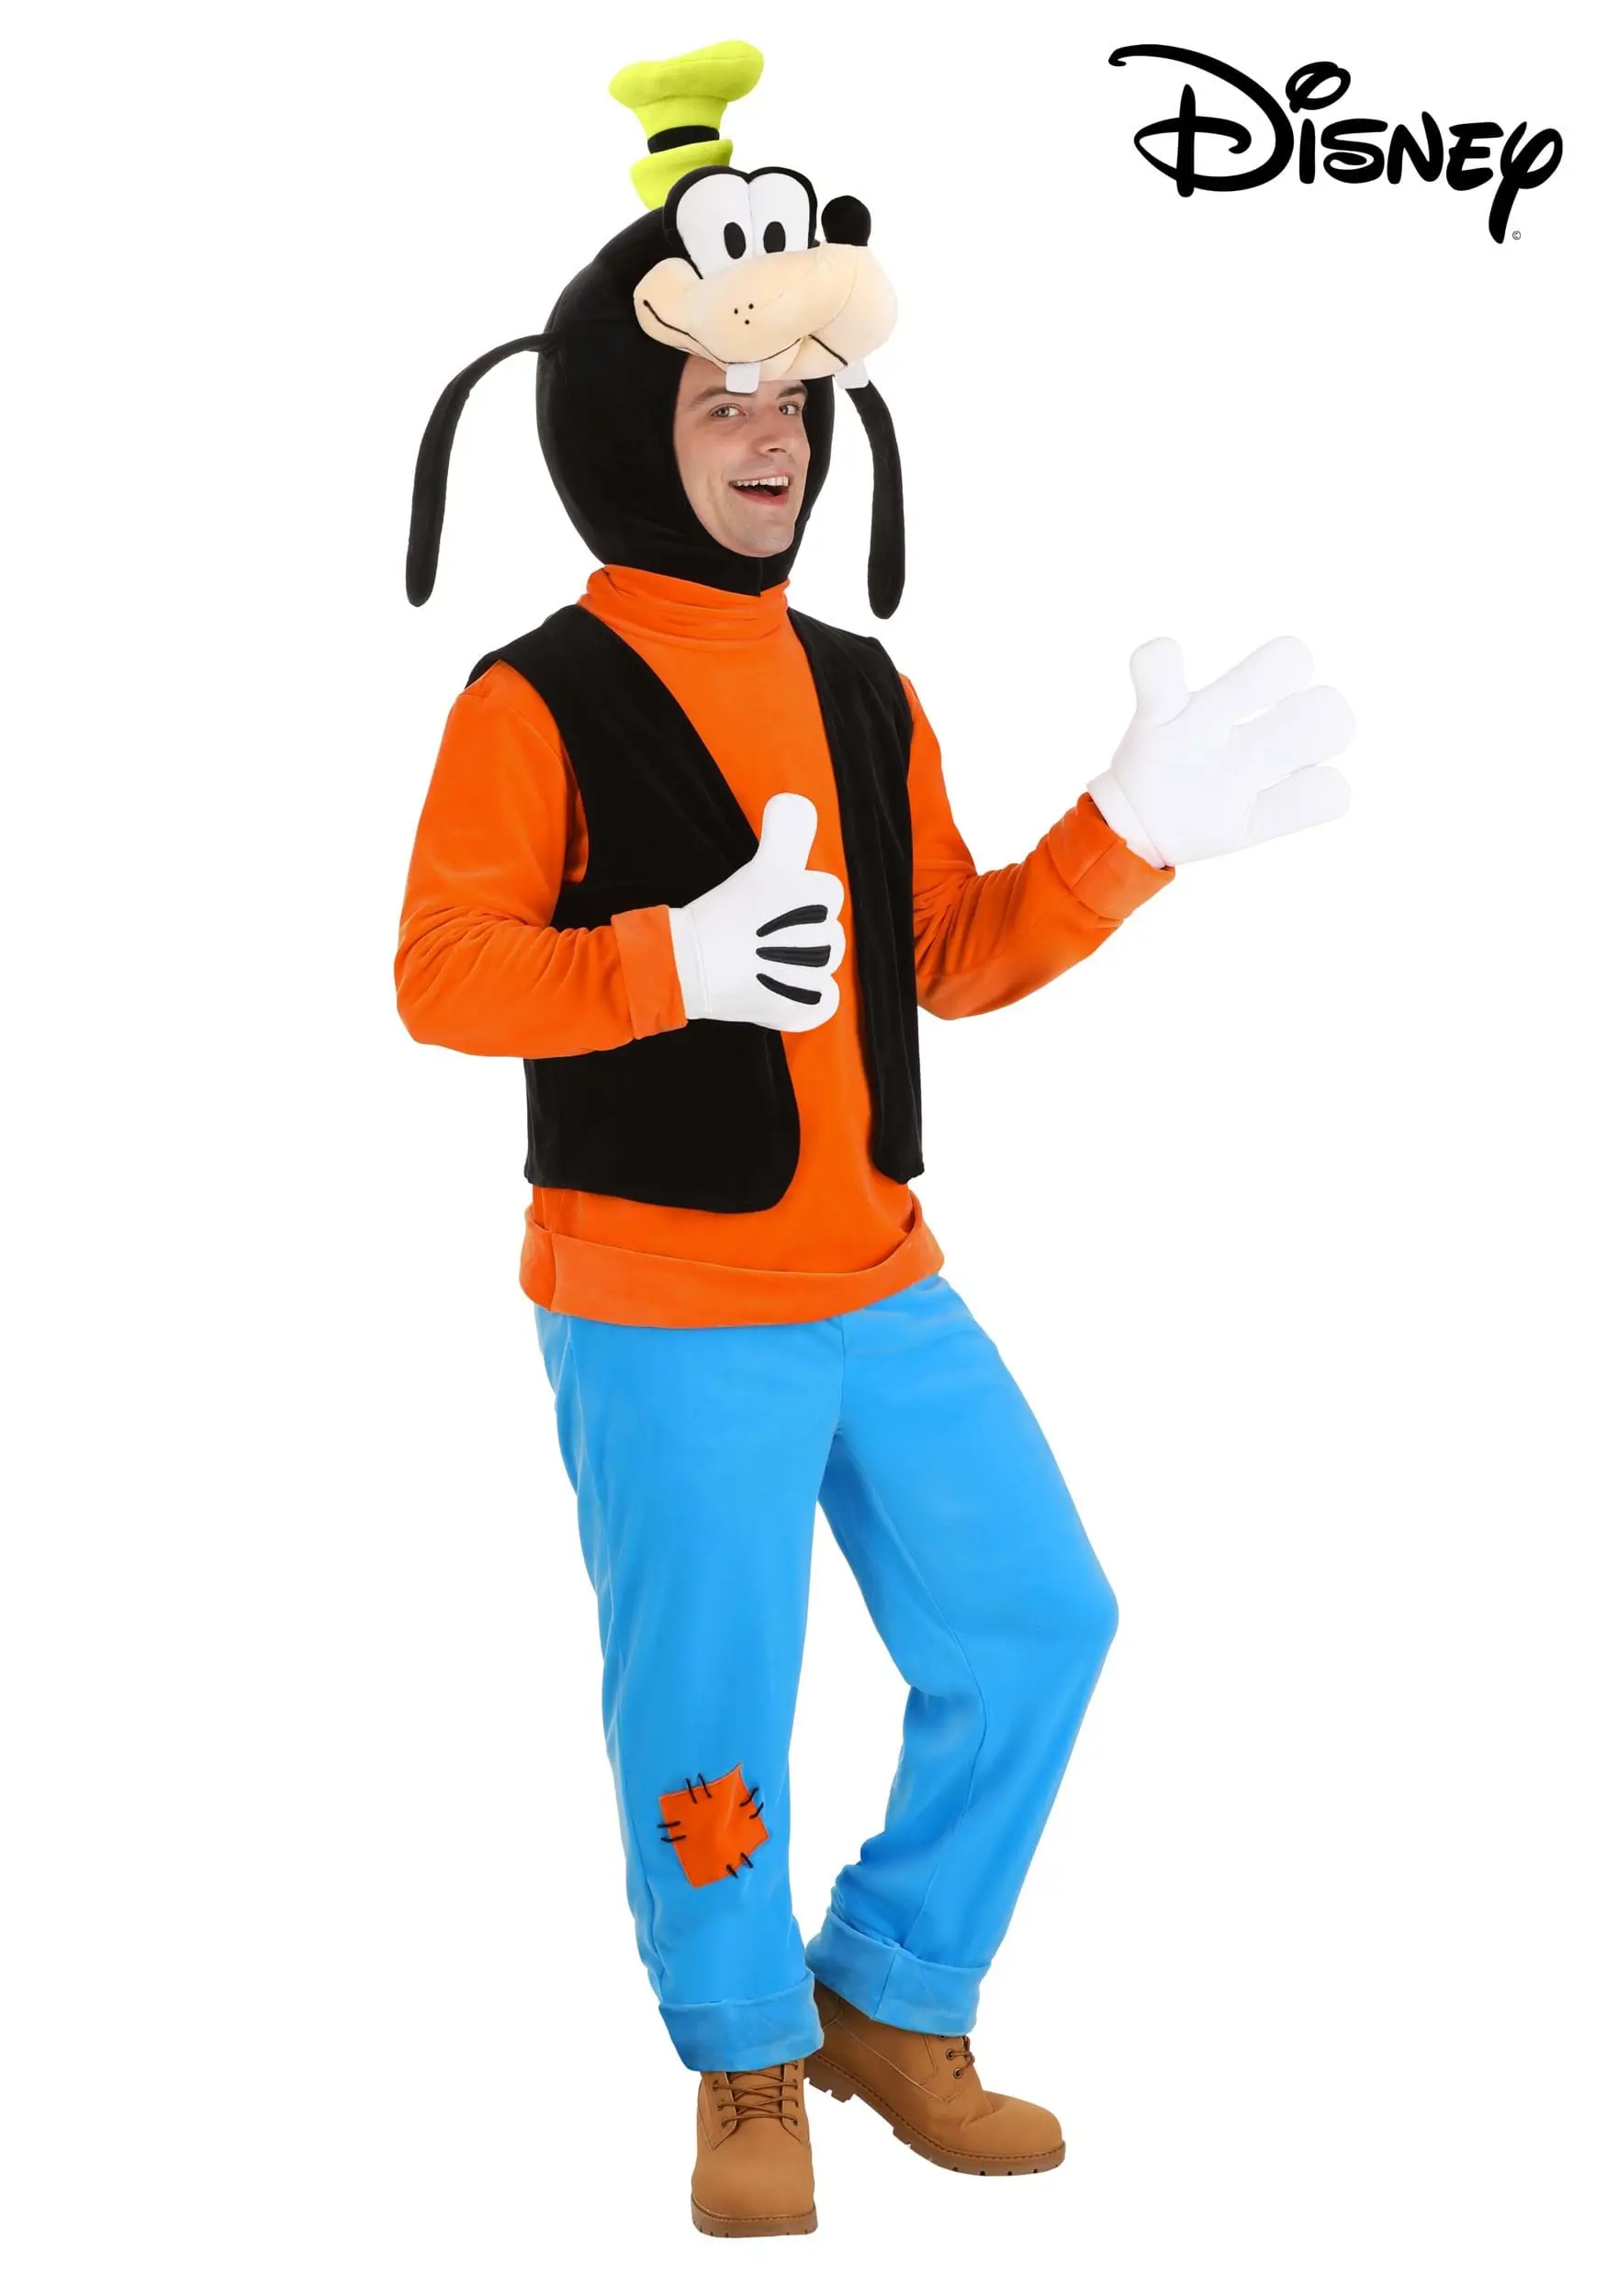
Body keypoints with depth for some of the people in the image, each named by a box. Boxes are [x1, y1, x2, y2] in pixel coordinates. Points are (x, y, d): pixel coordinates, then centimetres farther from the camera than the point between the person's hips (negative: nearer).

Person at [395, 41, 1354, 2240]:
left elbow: (959, 956, 14)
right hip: (663, 1317, -6)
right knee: (709, 1720, 3)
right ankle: (750, 2069, 28)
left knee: (1033, 1626, 10)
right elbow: (439, 978, -17)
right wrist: (678, 958, -31)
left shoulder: (864, 696, 11)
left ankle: (895, 2001, 30)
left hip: (882, 1287, 7)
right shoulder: (540, 702, -8)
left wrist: (1134, 830, 2)